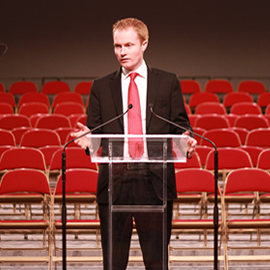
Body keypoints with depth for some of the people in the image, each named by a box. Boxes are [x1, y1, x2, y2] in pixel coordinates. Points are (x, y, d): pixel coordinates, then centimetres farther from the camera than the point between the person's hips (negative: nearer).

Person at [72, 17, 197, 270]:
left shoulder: (168, 82, 8)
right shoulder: (101, 86, 10)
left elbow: (180, 126, 8)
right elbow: (94, 131, 10)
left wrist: (186, 142, -14)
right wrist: (87, 140, -13)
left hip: (155, 181, -1)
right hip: (114, 179, 1)